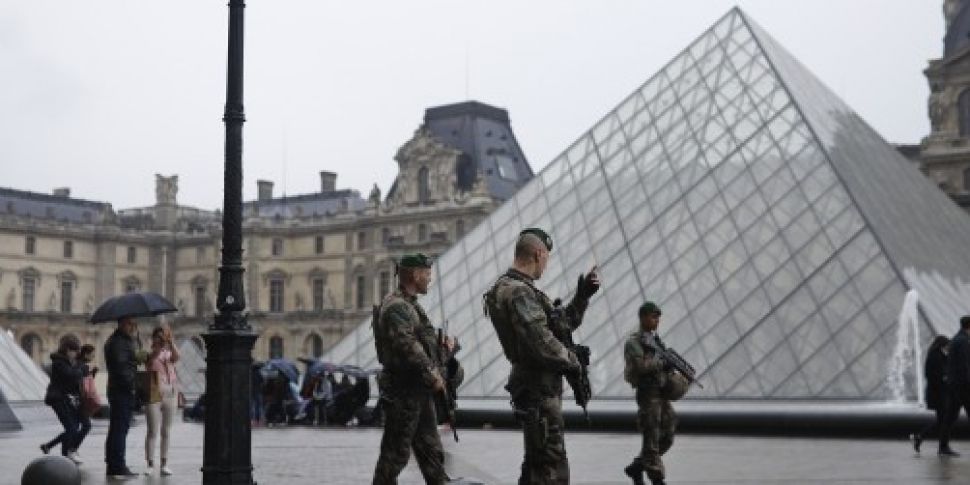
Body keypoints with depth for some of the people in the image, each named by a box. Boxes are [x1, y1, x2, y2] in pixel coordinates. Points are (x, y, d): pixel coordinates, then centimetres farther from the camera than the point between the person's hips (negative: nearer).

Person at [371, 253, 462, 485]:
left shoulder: (411, 305, 17)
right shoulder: (396, 307, -16)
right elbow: (407, 346, -26)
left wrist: (442, 344, 6)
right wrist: (432, 375, -20)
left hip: (420, 392, 10)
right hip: (404, 390, -10)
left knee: (431, 450, 15)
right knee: (396, 452, -3)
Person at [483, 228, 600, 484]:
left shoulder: (519, 288, 16)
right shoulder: (519, 292, -18)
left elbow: (562, 323, 22)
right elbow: (542, 344, -25)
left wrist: (582, 296, 11)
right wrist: (573, 361, -9)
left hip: (537, 388, 11)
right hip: (539, 389, -11)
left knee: (536, 464, 18)